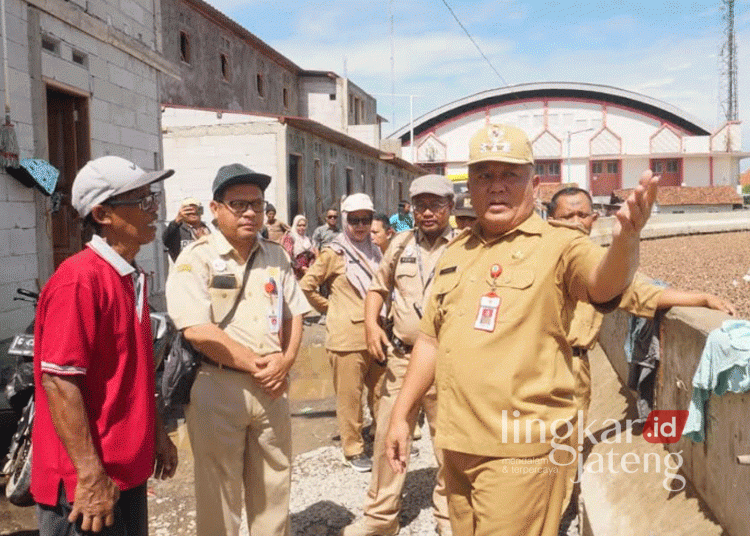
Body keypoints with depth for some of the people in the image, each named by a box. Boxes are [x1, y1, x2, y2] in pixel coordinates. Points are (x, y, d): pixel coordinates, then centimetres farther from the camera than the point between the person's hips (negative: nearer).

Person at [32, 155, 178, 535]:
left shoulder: (129, 278, 9)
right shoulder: (79, 280, -20)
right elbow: (58, 381, -23)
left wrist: (157, 434, 17)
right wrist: (90, 476, -23)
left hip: (128, 469, 9)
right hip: (86, 481, -9)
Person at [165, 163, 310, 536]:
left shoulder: (276, 256, 9)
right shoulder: (196, 259, -8)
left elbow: (293, 315, 11)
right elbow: (198, 331, -17)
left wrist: (284, 362, -7)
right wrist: (255, 365, -14)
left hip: (272, 386, 5)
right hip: (216, 388, -4)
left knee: (273, 490, 16)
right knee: (219, 494, 7)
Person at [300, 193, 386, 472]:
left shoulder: (375, 251, 15)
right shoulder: (334, 253, -4)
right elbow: (306, 286, -5)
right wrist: (331, 308, 1)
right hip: (347, 336, -5)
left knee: (381, 391, 12)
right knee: (349, 396, 2)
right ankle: (353, 450, 16)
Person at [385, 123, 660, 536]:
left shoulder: (557, 246, -10)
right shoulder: (455, 252, 9)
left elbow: (603, 284, -31)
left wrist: (625, 239, -52)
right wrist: (401, 415, 12)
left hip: (520, 448, -6)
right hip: (456, 442, 6)